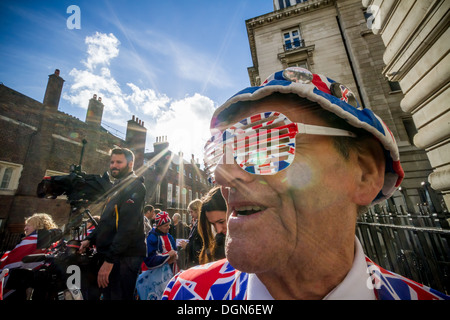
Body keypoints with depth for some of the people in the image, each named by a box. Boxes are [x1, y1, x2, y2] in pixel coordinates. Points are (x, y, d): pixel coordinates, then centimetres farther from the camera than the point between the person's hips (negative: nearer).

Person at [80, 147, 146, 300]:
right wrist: (90, 239, 13)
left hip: (124, 257, -10)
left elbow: (128, 226, -22)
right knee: (107, 294, 19)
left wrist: (110, 260, -21)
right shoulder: (117, 187, 19)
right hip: (108, 255, 10)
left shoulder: (135, 186, -14)